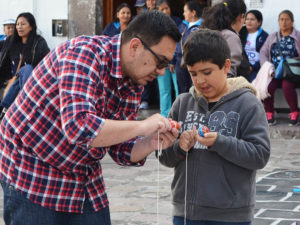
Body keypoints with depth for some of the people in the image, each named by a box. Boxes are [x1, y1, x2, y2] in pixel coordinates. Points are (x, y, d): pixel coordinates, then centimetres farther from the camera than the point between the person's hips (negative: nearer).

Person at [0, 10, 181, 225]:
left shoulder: (134, 86, 1)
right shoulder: (85, 53, -24)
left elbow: (120, 150, 7)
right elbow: (78, 127, -37)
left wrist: (151, 143, -14)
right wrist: (142, 126, -29)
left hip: (85, 176, 8)